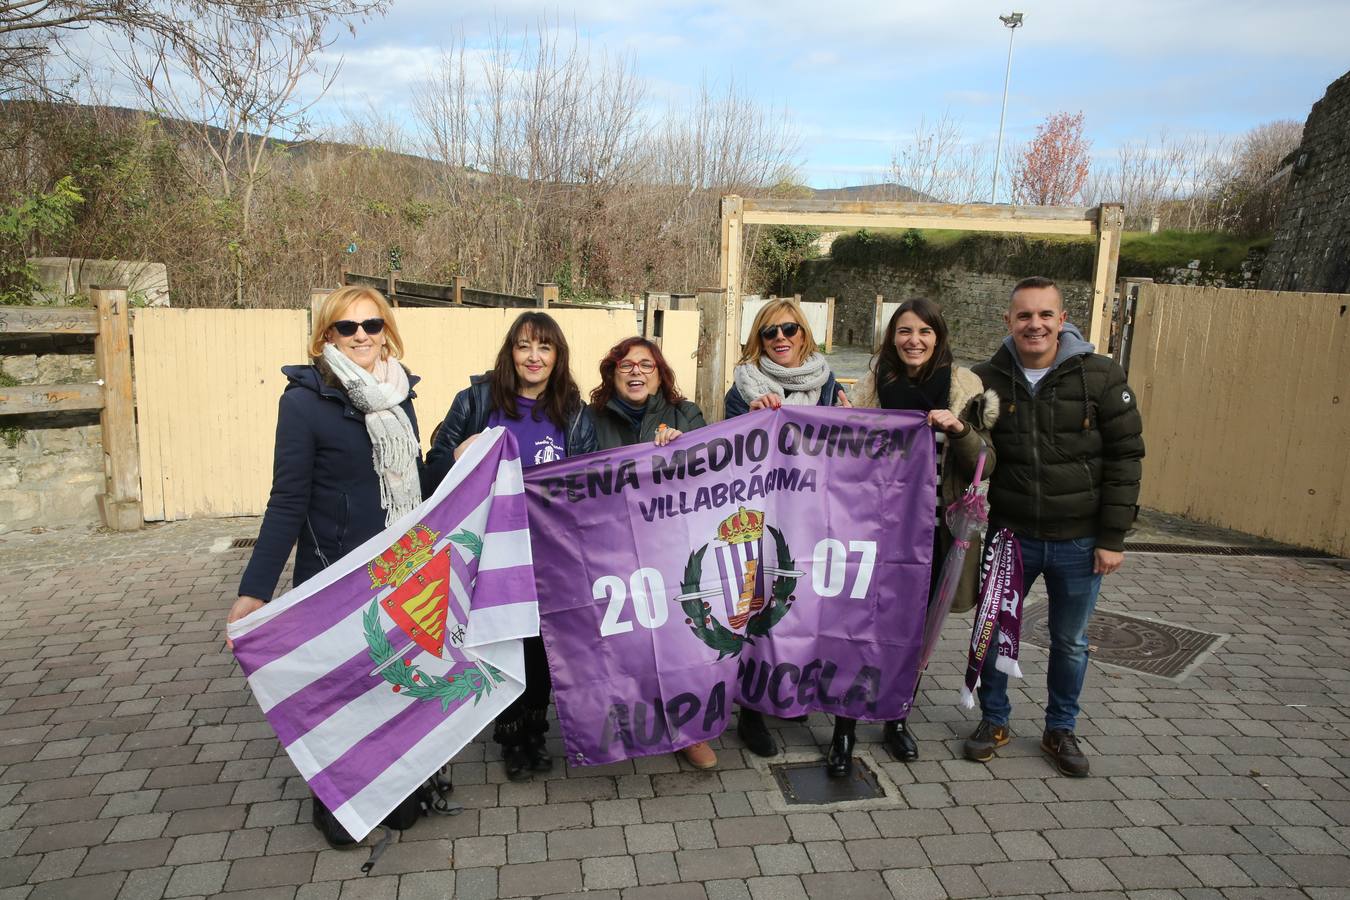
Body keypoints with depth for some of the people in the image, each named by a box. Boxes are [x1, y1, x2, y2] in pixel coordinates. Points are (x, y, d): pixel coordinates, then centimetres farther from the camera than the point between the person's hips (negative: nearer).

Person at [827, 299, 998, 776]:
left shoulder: (963, 387, 0)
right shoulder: (874, 384, 1)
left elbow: (984, 467, -4)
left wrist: (958, 429, -21)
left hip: (934, 532, 1)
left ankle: (896, 720, 32)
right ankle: (844, 730, 13)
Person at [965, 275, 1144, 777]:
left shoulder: (1100, 376, -9)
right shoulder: (987, 381, -4)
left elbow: (1124, 456, -7)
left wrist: (1112, 537, -8)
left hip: (1079, 541, -1)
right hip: (1009, 534, 1)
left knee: (1070, 642, 15)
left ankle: (1060, 730, 36)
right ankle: (994, 720, 34)